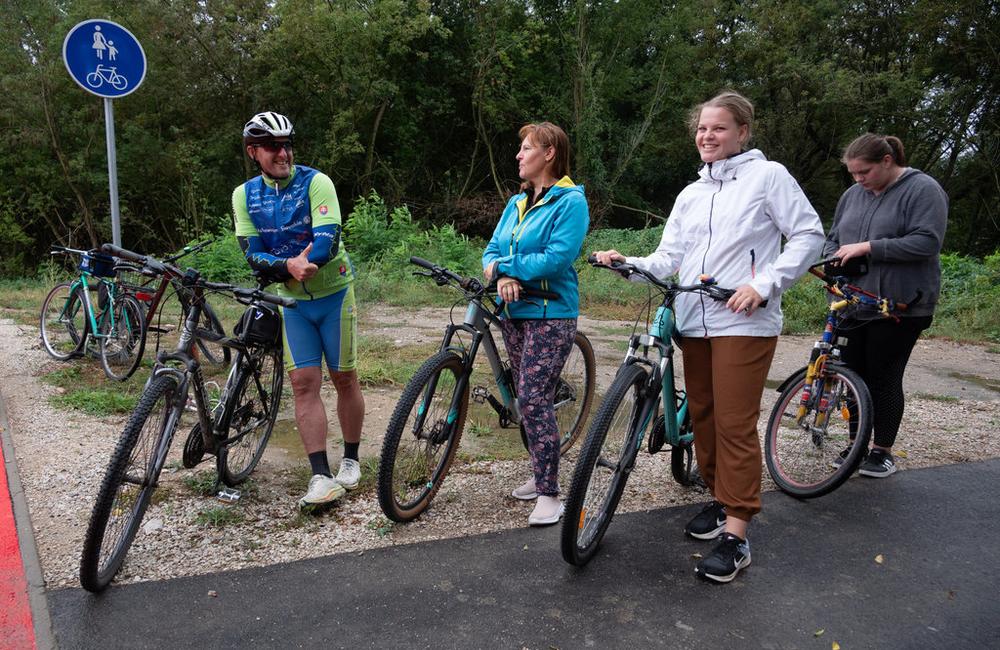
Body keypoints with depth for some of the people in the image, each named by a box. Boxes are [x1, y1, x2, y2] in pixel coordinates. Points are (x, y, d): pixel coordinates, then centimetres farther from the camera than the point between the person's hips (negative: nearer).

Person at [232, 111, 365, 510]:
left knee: (344, 379, 5)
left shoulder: (315, 182, -13)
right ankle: (322, 477, -2)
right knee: (304, 384, -3)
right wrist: (289, 265, -29)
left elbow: (328, 240, -25)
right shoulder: (245, 195, 0)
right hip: (292, 300, 3)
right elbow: (252, 255, -7)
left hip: (334, 294, -3)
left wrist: (273, 263, -33)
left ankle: (351, 460, 22)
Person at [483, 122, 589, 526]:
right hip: (515, 311, 8)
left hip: (551, 313, -8)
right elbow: (493, 249, 9)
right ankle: (542, 474, 28)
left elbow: (557, 257, -20)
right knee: (526, 399, 13)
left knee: (534, 400, -13)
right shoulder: (517, 203, 15)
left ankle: (549, 493, -3)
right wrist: (502, 276, -14)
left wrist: (502, 266, -13)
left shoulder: (570, 202, -9)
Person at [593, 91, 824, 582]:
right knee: (702, 415, 12)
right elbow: (669, 258, 10)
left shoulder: (767, 175, 1)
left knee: (735, 423, -8)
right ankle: (720, 500, 30)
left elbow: (809, 235, -3)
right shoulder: (690, 194, 18)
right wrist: (628, 263, -9)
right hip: (693, 321, 7)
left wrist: (764, 285, -14)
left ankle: (735, 534, -2)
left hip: (743, 321, -6)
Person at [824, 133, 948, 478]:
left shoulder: (923, 190, -6)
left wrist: (867, 247, -21)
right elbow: (834, 238, 19)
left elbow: (927, 242, -17)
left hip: (899, 307, -5)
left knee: (884, 379, 1)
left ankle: (883, 451, 16)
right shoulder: (853, 194, 12)